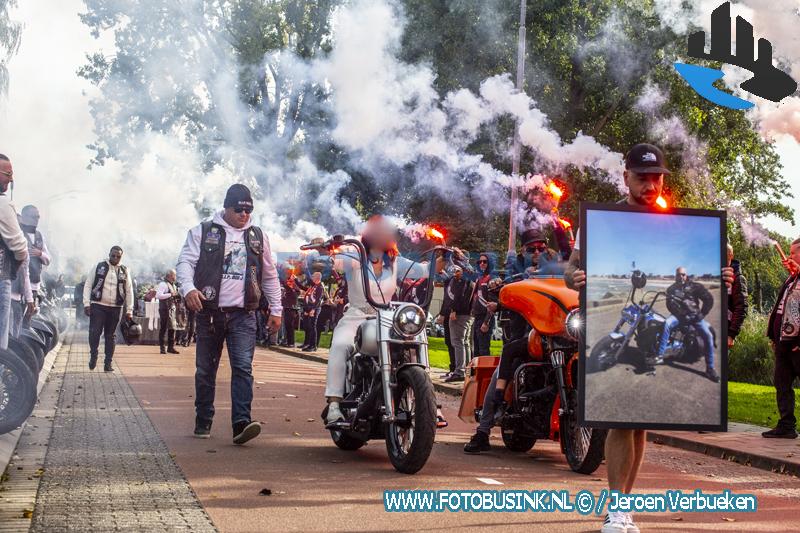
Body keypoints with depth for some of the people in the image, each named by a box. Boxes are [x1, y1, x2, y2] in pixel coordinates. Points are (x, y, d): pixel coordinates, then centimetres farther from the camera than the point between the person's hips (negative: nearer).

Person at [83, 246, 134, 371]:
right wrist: (86, 303, -6)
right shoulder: (98, 267, 2)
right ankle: (93, 356, 8)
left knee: (111, 335, 6)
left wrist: (129, 310, 4)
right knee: (94, 332, -12)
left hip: (115, 308, 2)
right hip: (98, 306, -2)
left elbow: (129, 291, 9)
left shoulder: (124, 271, 7)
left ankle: (108, 363, 11)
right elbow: (88, 285, 3)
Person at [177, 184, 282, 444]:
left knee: (243, 367, -13)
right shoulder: (203, 231, 4)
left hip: (243, 315, 1)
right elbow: (185, 261, -4)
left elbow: (270, 276, 21)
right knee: (205, 370, 7)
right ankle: (203, 422, 20)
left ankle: (241, 423, -20)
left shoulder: (257, 236, 14)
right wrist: (188, 288, -23)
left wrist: (276, 309, 17)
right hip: (210, 312, -1)